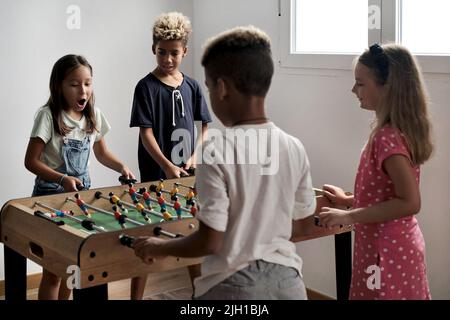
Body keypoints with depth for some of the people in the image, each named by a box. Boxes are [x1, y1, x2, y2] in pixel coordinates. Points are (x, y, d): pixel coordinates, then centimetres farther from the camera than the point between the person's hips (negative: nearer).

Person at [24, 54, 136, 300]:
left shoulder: (93, 115, 2)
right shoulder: (48, 116, -15)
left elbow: (101, 152, 15)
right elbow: (31, 161, -14)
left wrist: (121, 167, -4)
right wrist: (62, 179, -27)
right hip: (51, 194, -5)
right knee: (53, 272, 0)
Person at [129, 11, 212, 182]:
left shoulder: (192, 86, 5)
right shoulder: (146, 87, -7)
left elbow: (205, 126, 7)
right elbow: (146, 132, -12)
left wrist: (195, 157, -7)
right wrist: (167, 166, -19)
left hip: (186, 170, 4)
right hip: (156, 173, -4)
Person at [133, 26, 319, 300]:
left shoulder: (217, 152, -17)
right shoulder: (294, 148, -2)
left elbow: (209, 241, -16)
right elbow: (305, 221, 9)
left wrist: (159, 247, 0)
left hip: (234, 286, -5)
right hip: (287, 280, 5)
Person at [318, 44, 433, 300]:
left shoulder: (387, 138, -23)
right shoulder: (398, 130, 5)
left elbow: (409, 203, -28)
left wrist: (348, 216, -25)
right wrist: (349, 200, 16)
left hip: (386, 253, -9)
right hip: (399, 247, 9)